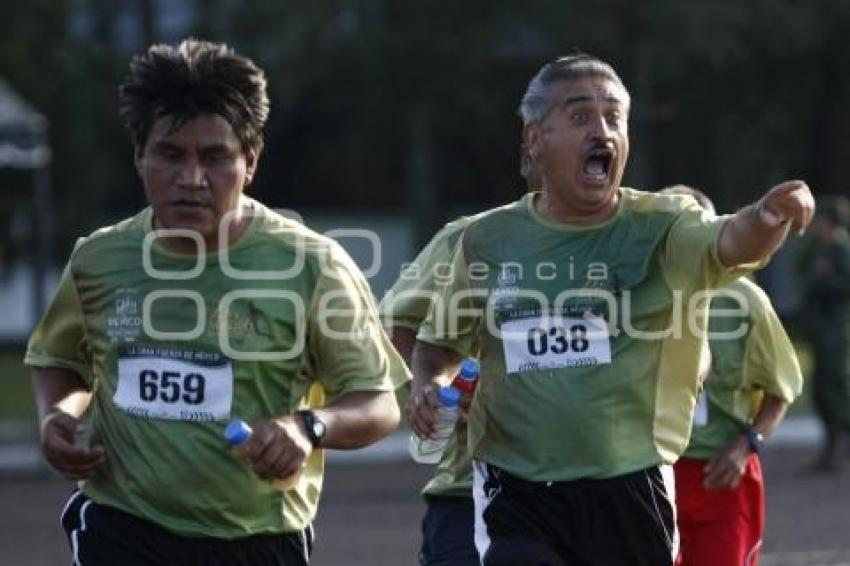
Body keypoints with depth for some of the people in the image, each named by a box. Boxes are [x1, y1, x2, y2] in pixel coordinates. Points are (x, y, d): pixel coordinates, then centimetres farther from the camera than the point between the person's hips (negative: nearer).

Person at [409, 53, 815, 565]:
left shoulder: (660, 228, -2)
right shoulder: (489, 242, 5)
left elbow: (729, 244, -25)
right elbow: (441, 340, 21)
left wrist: (768, 217, -48)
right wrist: (427, 385, -1)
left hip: (630, 497, 0)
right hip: (517, 498, 0)